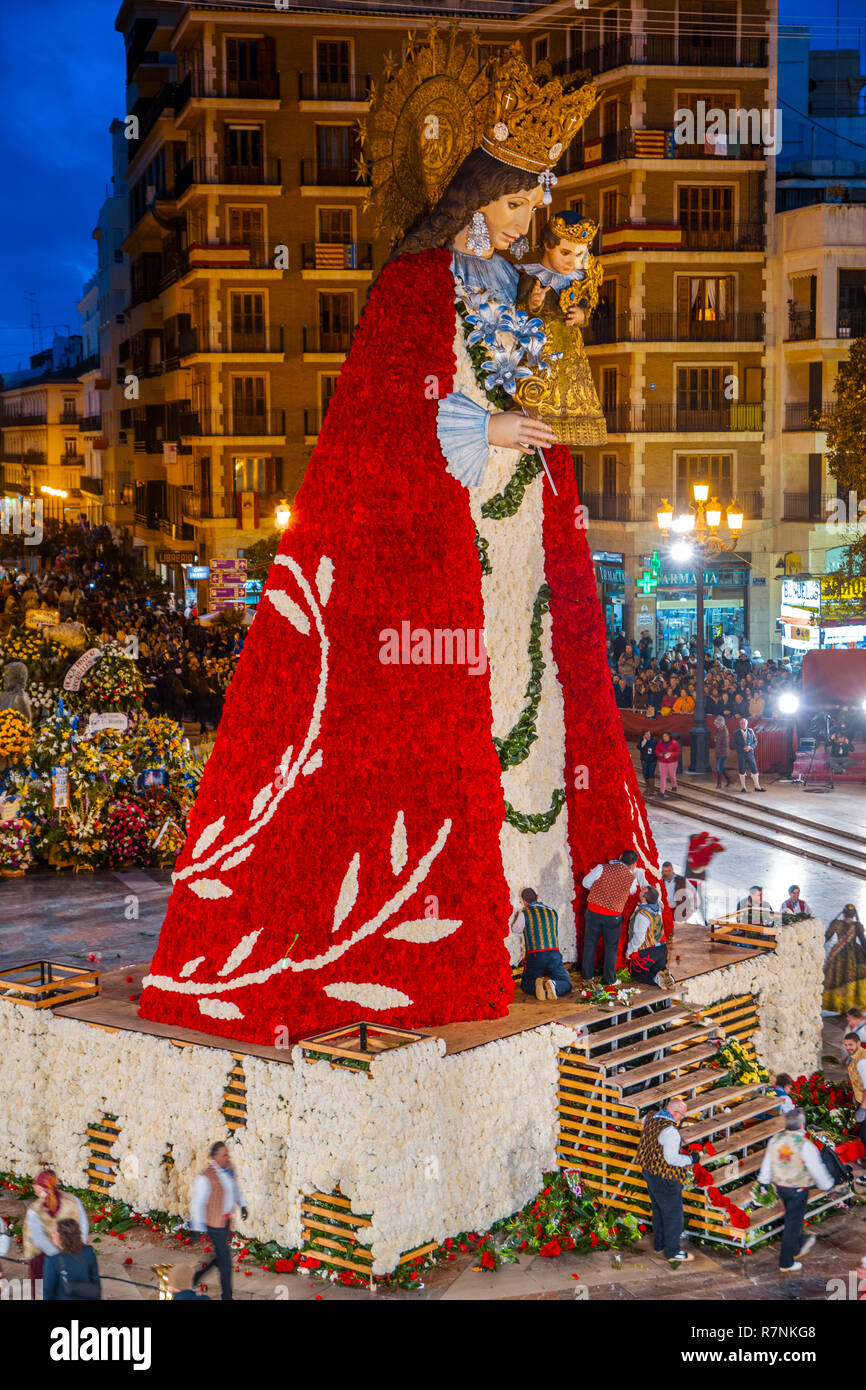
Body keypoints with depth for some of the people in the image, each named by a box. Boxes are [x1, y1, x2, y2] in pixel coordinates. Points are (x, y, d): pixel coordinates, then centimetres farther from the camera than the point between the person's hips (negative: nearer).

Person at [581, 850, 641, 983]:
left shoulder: (602, 868, -11)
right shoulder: (631, 878, -7)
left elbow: (586, 883, 0)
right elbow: (633, 891, 15)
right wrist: (633, 872, 25)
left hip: (593, 912, 1)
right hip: (613, 917, -1)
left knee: (590, 943, 17)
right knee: (611, 947, 15)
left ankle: (587, 973, 26)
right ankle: (609, 978, 19)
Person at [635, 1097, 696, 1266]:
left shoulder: (651, 1119, 0)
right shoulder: (669, 1130, -27)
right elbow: (671, 1158, -26)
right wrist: (690, 1159, -12)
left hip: (649, 1171, 9)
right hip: (664, 1177, -9)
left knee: (658, 1209, 23)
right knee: (673, 1213, 4)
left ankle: (659, 1245, 35)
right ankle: (672, 1251, 12)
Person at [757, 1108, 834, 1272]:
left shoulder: (775, 1140, -9)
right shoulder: (805, 1145, -26)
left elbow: (767, 1164, 3)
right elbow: (817, 1170, -16)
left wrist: (764, 1183, 19)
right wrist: (827, 1185, 3)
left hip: (780, 1186, 6)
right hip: (798, 1190, -6)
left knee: (793, 1216, 28)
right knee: (793, 1224, 6)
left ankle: (797, 1249, 48)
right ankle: (786, 1263, 14)